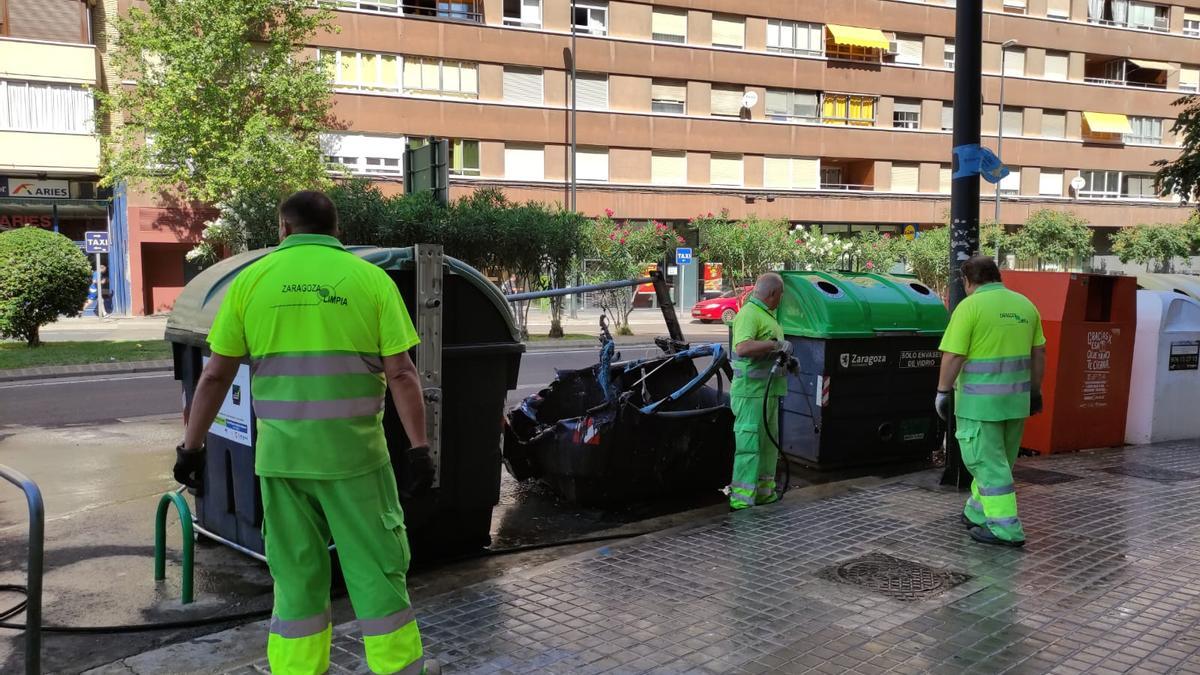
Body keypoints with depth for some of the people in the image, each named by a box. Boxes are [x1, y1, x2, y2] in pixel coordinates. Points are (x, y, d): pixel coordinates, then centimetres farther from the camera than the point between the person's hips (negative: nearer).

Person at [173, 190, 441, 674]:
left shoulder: (251, 280, 4)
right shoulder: (370, 278, -1)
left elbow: (215, 376, 4)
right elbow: (400, 374, -6)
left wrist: (191, 447, 12)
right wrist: (419, 448, -2)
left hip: (280, 452, 2)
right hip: (352, 450, -2)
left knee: (294, 571, 13)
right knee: (375, 562, 10)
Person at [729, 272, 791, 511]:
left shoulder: (766, 313, 17)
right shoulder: (749, 314, -17)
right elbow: (743, 347, -32)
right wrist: (776, 344, -26)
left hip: (768, 390, 11)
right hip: (751, 392, -11)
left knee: (768, 443, 18)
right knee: (749, 444, -10)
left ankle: (764, 492, 29)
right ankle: (741, 500, -7)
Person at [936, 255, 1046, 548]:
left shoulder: (970, 306, -11)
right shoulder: (1024, 304, 8)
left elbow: (953, 355, -16)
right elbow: (1039, 353, 12)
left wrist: (943, 391, -7)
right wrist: (1035, 390, 20)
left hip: (980, 400, -7)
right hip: (1016, 398, 7)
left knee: (987, 462, 1)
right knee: (998, 460, 18)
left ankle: (1005, 529, 1)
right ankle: (978, 513, 31)